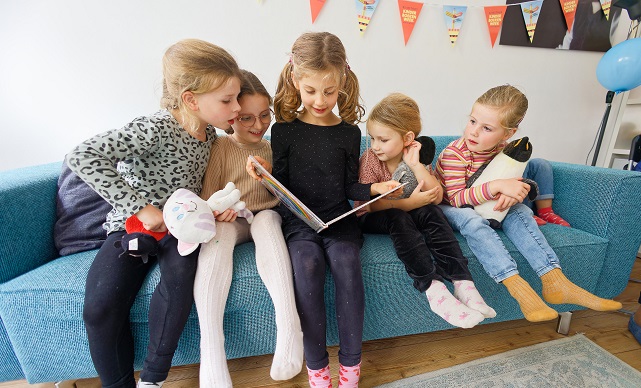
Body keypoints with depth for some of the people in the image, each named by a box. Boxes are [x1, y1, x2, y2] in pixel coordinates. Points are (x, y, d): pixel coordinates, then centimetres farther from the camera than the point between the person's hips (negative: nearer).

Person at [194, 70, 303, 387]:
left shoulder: (272, 147, 9)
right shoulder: (220, 147, 0)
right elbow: (206, 199, -3)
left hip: (265, 217, 2)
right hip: (230, 220, -1)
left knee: (267, 219, -34)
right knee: (217, 232, -35)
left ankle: (289, 326, -39)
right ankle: (211, 349, -36)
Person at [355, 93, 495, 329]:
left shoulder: (417, 158, -2)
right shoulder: (370, 159, -12)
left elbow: (436, 197, -13)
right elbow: (370, 203, -22)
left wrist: (415, 165, -22)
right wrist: (409, 203, -32)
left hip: (407, 214, 3)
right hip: (371, 220, -3)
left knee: (430, 212, -26)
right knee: (398, 218, -34)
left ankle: (461, 281, -27)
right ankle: (432, 288, -36)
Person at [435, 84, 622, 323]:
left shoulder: (503, 150, -3)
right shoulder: (454, 153, -23)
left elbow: (514, 183, 5)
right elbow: (456, 198, -28)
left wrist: (509, 193, -22)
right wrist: (497, 186, -39)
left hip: (484, 208, 6)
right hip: (447, 208, -6)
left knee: (518, 211, -14)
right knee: (472, 220, -36)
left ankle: (555, 281, -18)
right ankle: (518, 287, -37)